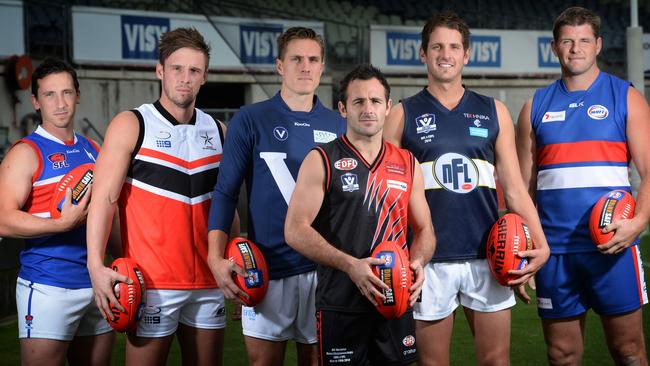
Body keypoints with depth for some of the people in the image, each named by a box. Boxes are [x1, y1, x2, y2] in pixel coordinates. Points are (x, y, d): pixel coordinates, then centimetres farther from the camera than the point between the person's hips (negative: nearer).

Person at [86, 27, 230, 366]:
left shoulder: (216, 131, 11)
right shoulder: (131, 125, -3)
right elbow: (104, 198, -9)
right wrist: (96, 264, -20)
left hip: (207, 281, 5)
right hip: (152, 283, -5)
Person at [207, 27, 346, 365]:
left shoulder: (337, 126, 8)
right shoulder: (250, 120, 0)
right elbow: (225, 193, -3)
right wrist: (216, 258, -14)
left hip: (325, 269, 2)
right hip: (266, 268, -2)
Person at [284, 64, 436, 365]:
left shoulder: (407, 164, 10)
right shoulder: (321, 161, -2)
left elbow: (424, 230, 16)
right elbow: (295, 230, -9)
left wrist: (418, 262, -6)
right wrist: (350, 265, -19)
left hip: (397, 303, 4)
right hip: (340, 306, -3)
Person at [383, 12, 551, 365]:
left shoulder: (493, 111, 9)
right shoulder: (403, 114, 3)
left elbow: (514, 188, 9)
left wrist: (540, 244, -2)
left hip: (488, 257, 2)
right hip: (429, 260, -2)